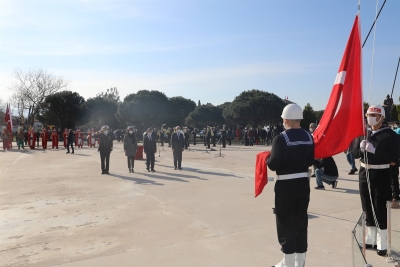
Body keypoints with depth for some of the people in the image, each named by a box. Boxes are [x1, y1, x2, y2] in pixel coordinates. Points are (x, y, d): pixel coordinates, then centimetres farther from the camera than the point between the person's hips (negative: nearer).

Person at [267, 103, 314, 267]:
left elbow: (273, 165, -19)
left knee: (286, 223, 7)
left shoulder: (280, 138, -17)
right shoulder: (309, 137, 2)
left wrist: (267, 159, 1)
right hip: (303, 183, 6)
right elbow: (310, 162, 8)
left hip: (286, 186, -6)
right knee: (301, 222, 15)